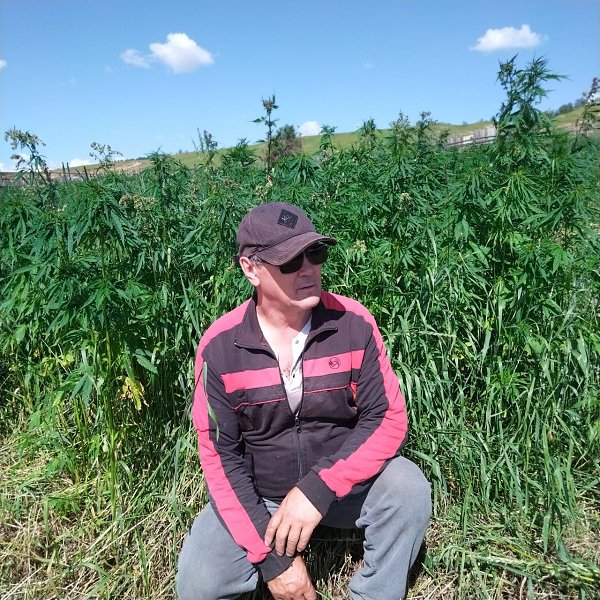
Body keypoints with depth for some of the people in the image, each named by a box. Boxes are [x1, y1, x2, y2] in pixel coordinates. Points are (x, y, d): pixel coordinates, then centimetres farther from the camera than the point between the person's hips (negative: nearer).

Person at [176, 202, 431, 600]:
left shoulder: (354, 322, -16)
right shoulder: (219, 346, -17)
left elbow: (389, 418, -14)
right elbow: (219, 453, -12)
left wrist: (318, 489, -27)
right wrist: (270, 556, -18)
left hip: (343, 483, 0)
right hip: (257, 492, 0)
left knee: (407, 487, -26)